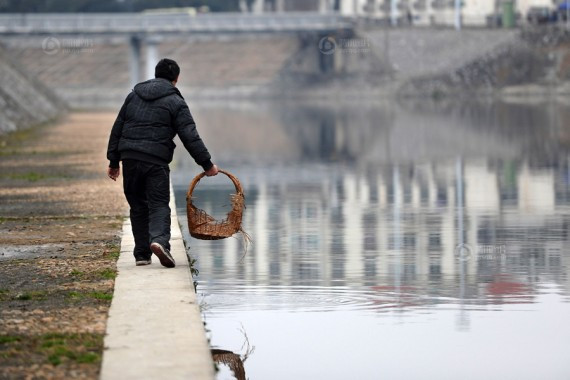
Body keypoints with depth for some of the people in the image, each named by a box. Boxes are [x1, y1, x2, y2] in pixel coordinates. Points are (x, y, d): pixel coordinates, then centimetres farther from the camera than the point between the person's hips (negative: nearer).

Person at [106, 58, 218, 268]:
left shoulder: (133, 95, 17)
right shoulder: (175, 102, 2)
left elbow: (117, 129, 17)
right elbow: (190, 137, -4)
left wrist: (114, 161, 21)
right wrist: (207, 164, 1)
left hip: (130, 158, 4)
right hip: (156, 160, -4)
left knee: (138, 206, 13)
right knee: (159, 205, -3)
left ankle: (142, 254, 14)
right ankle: (159, 240, -30)